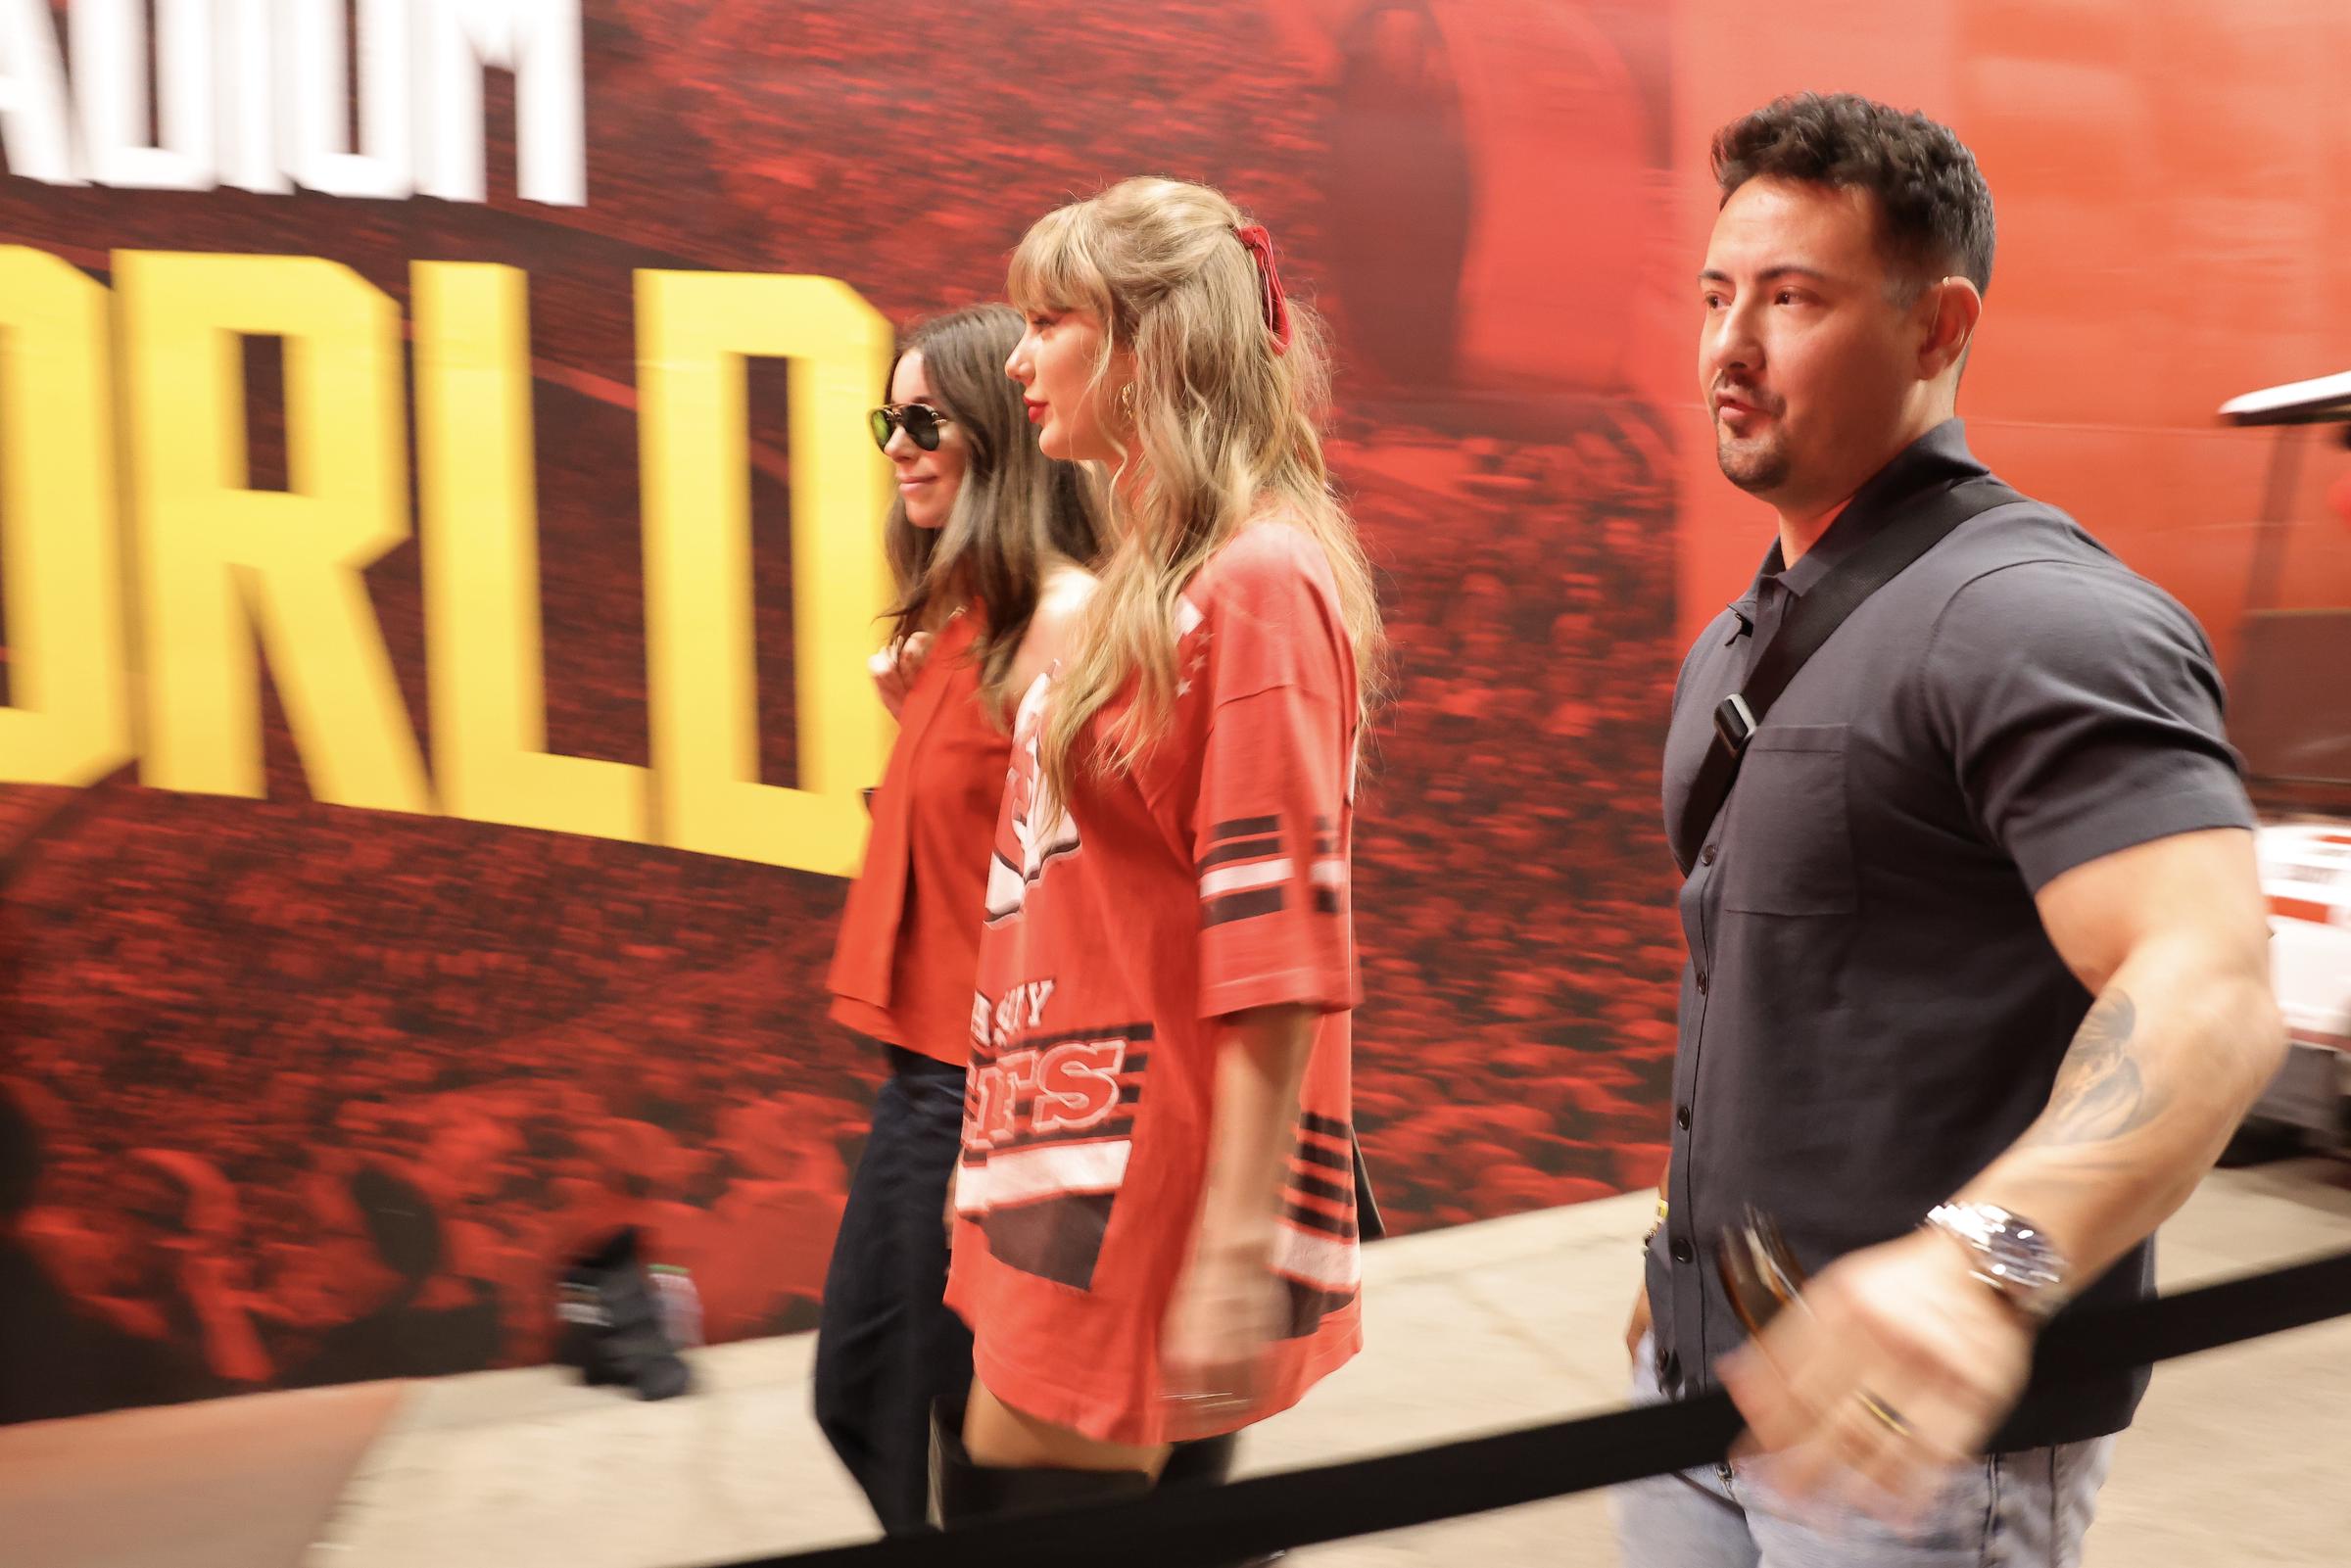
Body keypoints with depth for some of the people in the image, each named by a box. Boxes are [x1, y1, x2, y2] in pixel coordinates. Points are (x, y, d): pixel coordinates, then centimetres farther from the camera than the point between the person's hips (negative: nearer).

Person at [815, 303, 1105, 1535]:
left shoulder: (1059, 615, -17)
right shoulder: (959, 616, 10)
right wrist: (914, 702, 4)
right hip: (931, 1062, 9)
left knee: (946, 1439, 6)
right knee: (862, 1395, 21)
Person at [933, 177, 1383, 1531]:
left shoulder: (1257, 581, -15)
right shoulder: (1148, 584, 13)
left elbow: (1279, 957, -20)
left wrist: (1237, 1253, -21)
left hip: (1140, 1200, -9)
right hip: (1052, 1163, 9)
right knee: (985, 1490, 17)